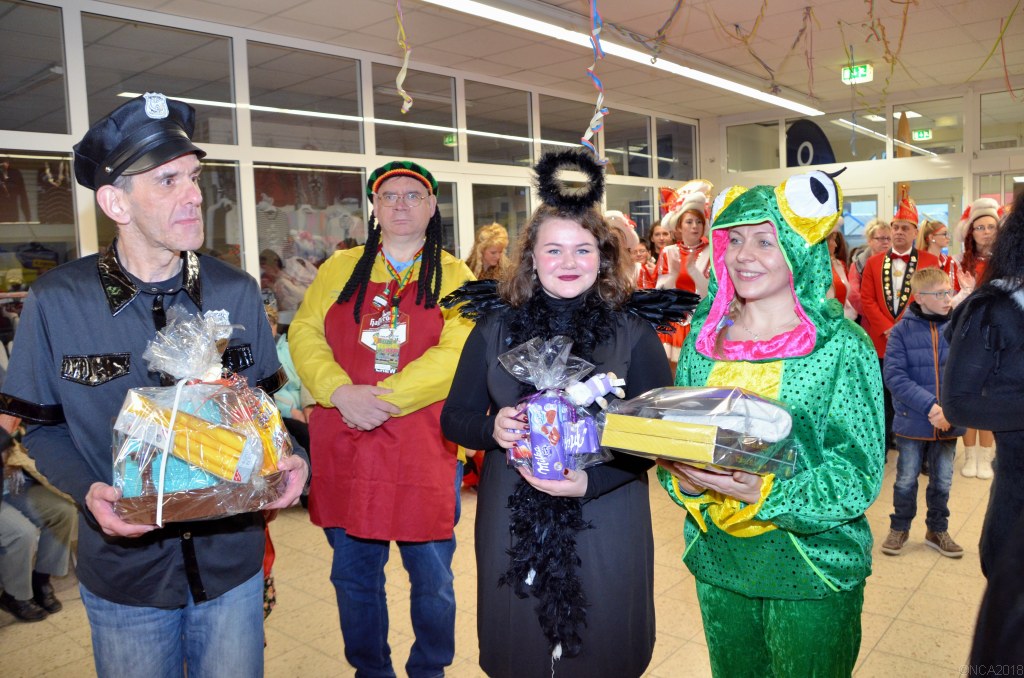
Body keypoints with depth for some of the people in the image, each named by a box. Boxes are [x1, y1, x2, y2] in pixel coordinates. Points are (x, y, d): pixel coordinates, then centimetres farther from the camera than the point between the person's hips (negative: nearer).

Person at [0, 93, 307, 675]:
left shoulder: (238, 293, -5)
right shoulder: (56, 302, -10)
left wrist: (285, 462, -16)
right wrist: (90, 492, -19)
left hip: (232, 562, 2)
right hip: (124, 571, -1)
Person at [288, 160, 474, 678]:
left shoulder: (453, 275, 3)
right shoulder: (340, 268, 11)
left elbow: (456, 354, -10)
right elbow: (304, 333, 3)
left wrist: (384, 396, -17)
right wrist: (341, 392, -14)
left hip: (425, 446, -2)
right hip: (344, 445, 2)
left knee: (431, 575, 9)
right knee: (353, 573, 14)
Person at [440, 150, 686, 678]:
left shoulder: (634, 333, -4)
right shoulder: (494, 328, 1)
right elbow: (454, 417, 5)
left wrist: (592, 480, -20)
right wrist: (493, 428, -17)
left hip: (606, 520, -1)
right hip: (511, 519, 1)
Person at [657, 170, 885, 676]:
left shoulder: (842, 345, -11)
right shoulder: (703, 340, 1)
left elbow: (859, 474, -15)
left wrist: (764, 494, -28)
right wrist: (685, 480, -16)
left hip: (811, 571, -3)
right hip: (717, 562, 4)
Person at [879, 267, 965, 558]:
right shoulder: (902, 331, -9)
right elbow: (894, 376, -15)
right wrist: (930, 406, -22)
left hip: (948, 424, 2)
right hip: (912, 422, -2)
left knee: (942, 482, 16)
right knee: (906, 480, 12)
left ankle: (937, 530, 35)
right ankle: (899, 528, 31)